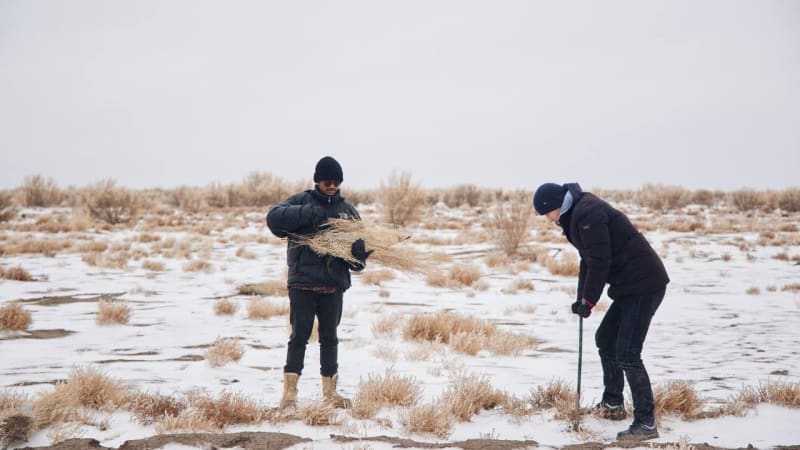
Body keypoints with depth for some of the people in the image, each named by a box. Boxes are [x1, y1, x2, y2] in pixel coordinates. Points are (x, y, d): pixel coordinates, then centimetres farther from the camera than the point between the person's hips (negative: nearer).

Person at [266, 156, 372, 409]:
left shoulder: (347, 210, 13)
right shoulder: (302, 201, 3)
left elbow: (358, 241, 11)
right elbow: (274, 218, -12)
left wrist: (359, 254, -14)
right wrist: (309, 213, -22)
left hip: (334, 285, 3)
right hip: (302, 283, -3)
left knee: (330, 337, 10)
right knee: (300, 335, -3)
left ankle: (330, 390, 17)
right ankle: (289, 391, 2)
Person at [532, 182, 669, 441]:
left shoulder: (587, 212, -16)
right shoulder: (576, 215, 17)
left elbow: (600, 261, -19)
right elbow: (588, 261, 22)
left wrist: (588, 301, -11)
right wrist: (581, 299, 12)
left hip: (644, 285, -11)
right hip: (630, 286, 11)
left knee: (627, 354, -13)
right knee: (605, 339, 22)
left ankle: (646, 423, -11)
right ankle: (612, 405, 35)